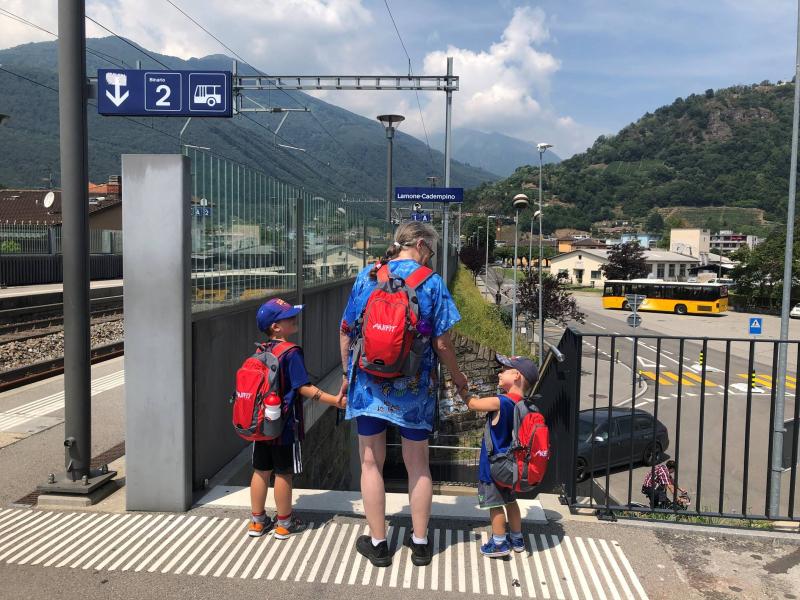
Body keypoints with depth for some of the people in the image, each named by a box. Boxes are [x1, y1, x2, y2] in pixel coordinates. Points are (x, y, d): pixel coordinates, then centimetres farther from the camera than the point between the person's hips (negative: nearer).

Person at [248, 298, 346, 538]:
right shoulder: (292, 353, -17)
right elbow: (304, 388, -20)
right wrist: (334, 400, -18)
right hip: (285, 425, -7)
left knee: (261, 471, 15)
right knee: (283, 474, 6)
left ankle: (257, 521, 27)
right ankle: (284, 523, 19)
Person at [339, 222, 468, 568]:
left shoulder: (366, 276, 1)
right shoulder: (431, 282, -7)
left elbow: (346, 333, 4)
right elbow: (441, 344, -8)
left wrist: (347, 373, 17)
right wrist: (457, 377, 9)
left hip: (369, 383, 1)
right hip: (415, 388, -1)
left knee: (371, 463, 13)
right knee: (418, 465, 15)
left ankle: (378, 544, 22)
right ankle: (420, 542, 27)